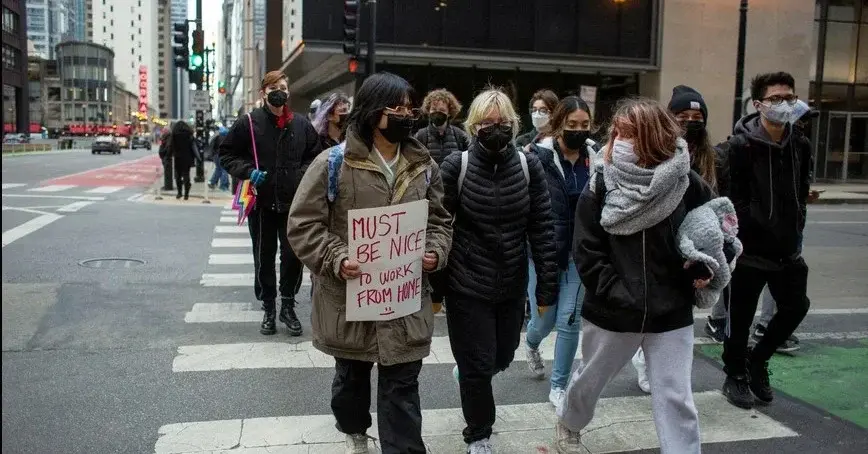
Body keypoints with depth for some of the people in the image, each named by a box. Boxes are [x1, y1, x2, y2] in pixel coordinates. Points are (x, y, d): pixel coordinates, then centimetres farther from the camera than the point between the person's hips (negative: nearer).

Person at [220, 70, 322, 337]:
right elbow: (227, 154, 3)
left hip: (293, 203, 1)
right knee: (264, 257, 10)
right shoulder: (249, 123, -3)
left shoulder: (301, 124, 4)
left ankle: (288, 306, 23)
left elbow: (315, 155, 15)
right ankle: (268, 308, 25)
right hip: (261, 202, -1)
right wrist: (248, 171, -12)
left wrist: (305, 173, -3)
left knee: (293, 255, 3)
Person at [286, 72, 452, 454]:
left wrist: (435, 251, -8)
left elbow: (439, 220, 12)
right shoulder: (334, 163, -11)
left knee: (402, 387, 5)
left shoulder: (424, 166, 3)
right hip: (349, 296, -1)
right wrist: (336, 260, -23)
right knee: (351, 375, 22)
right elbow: (303, 224, -10)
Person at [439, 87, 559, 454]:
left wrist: (547, 286, -5)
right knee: (478, 365, 5)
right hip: (467, 286, -3)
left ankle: (464, 371, 54)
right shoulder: (456, 166, -11)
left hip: (512, 285, 3)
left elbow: (542, 228, -3)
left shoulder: (529, 166, -4)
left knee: (502, 358, 19)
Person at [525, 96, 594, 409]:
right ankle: (532, 345, 46)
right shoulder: (540, 157, -11)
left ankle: (558, 388, 20)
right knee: (544, 319, 8)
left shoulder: (596, 158, -1)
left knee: (569, 321, 3)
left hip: (579, 252, 2)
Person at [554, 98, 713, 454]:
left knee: (676, 399, 1)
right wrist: (618, 296, -16)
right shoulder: (600, 186, -10)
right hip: (611, 312, 1)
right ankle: (568, 425, 53)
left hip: (671, 314, -1)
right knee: (591, 379, 23)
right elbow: (586, 252, -11)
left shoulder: (685, 182, -8)